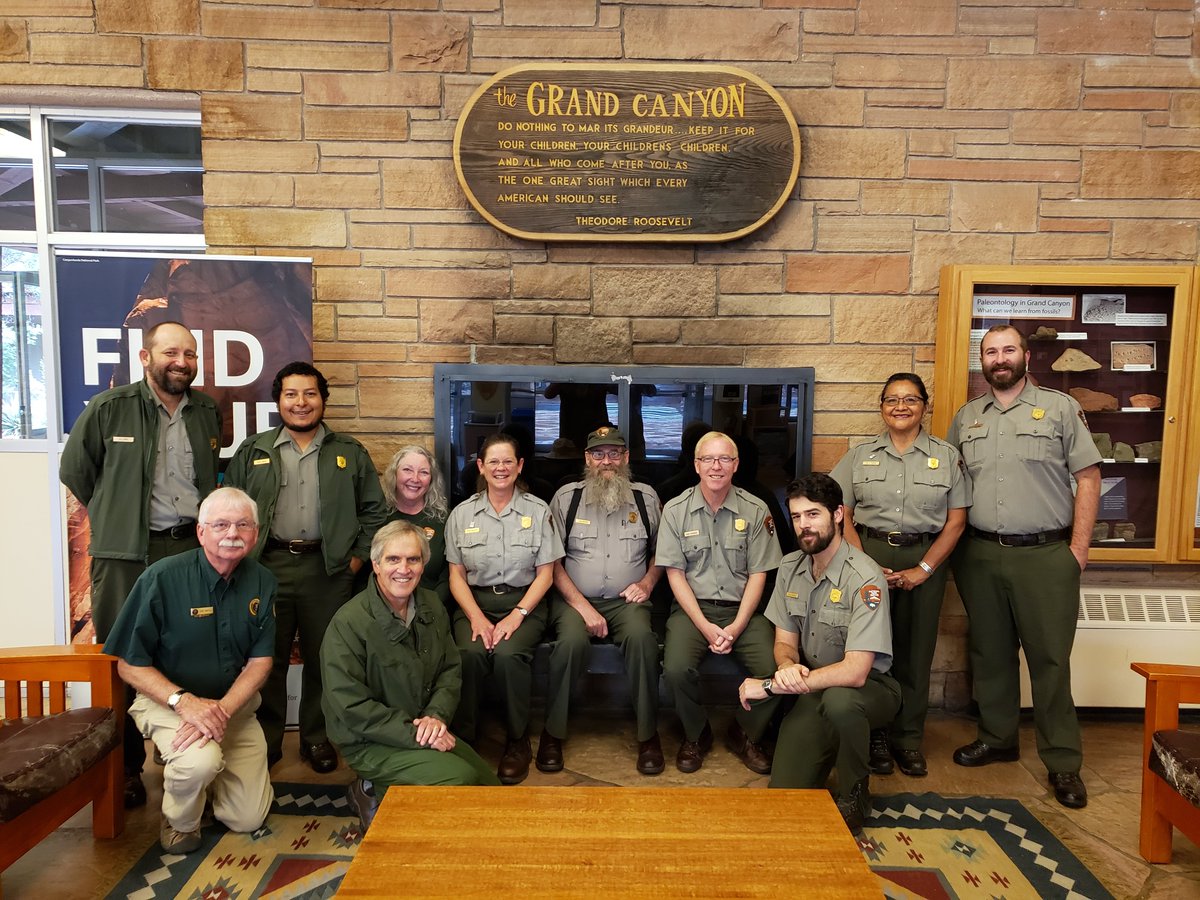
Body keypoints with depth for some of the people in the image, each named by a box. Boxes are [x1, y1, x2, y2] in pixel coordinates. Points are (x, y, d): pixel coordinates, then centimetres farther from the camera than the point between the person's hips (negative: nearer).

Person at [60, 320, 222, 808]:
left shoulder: (208, 413, 8)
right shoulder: (107, 409, -3)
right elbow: (75, 471, 7)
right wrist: (116, 516, 11)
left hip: (192, 548, 3)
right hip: (125, 554, -2)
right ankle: (125, 769, 18)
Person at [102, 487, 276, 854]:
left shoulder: (262, 583, -7)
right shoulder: (162, 578, -17)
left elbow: (260, 662, -5)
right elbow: (129, 665, -12)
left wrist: (221, 710, -22)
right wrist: (184, 701, -26)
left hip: (234, 702, 4)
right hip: (166, 699, -3)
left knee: (249, 818, 3)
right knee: (201, 760, -36)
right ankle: (179, 822, 0)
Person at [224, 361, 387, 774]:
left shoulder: (350, 453, 6)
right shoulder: (253, 452, 8)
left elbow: (374, 510, 8)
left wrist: (358, 557, 1)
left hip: (327, 569, 0)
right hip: (267, 566, 1)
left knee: (323, 657, 7)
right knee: (267, 657, 7)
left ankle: (317, 738, 23)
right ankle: (266, 739, 23)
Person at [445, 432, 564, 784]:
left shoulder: (538, 511, 3)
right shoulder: (462, 514, 7)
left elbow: (545, 574, 1)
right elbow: (456, 575, 5)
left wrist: (517, 615, -12)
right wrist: (477, 617, -11)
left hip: (523, 602, -1)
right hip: (475, 602, 1)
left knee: (508, 653, -30)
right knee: (470, 652, -30)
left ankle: (518, 741, -7)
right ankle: (462, 739, -9)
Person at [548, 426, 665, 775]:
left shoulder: (646, 497, 10)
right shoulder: (566, 497, 5)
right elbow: (552, 560, 1)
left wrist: (647, 582, 0)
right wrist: (581, 605, -10)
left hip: (627, 600, 1)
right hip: (575, 598, -1)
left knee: (642, 637, -31)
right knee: (571, 640, -32)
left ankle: (648, 734, -13)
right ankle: (553, 732, -11)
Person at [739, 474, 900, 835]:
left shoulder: (865, 579, -23)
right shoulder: (790, 567, -1)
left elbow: (855, 672, -28)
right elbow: (785, 642, 6)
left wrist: (771, 685, -23)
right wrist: (788, 667, -20)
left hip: (870, 688, -4)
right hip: (813, 688, 4)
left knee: (838, 700, -39)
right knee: (784, 792, -12)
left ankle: (855, 795, -10)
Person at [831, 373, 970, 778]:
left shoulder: (947, 456, 5)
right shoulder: (860, 456, 6)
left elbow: (956, 521, 1)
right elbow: (843, 517, 3)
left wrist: (922, 570, -7)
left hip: (925, 558, 0)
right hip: (869, 555, 0)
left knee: (915, 649, 5)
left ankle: (908, 738, 19)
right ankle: (874, 734, 14)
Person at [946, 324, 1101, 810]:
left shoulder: (1061, 407, 0)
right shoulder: (965, 417, 10)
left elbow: (1088, 476, -2)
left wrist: (1078, 547, -7)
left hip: (1046, 555, -3)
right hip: (980, 555, 4)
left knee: (1050, 658, 1)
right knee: (989, 652, 13)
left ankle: (1063, 762, 14)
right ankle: (997, 738, 29)